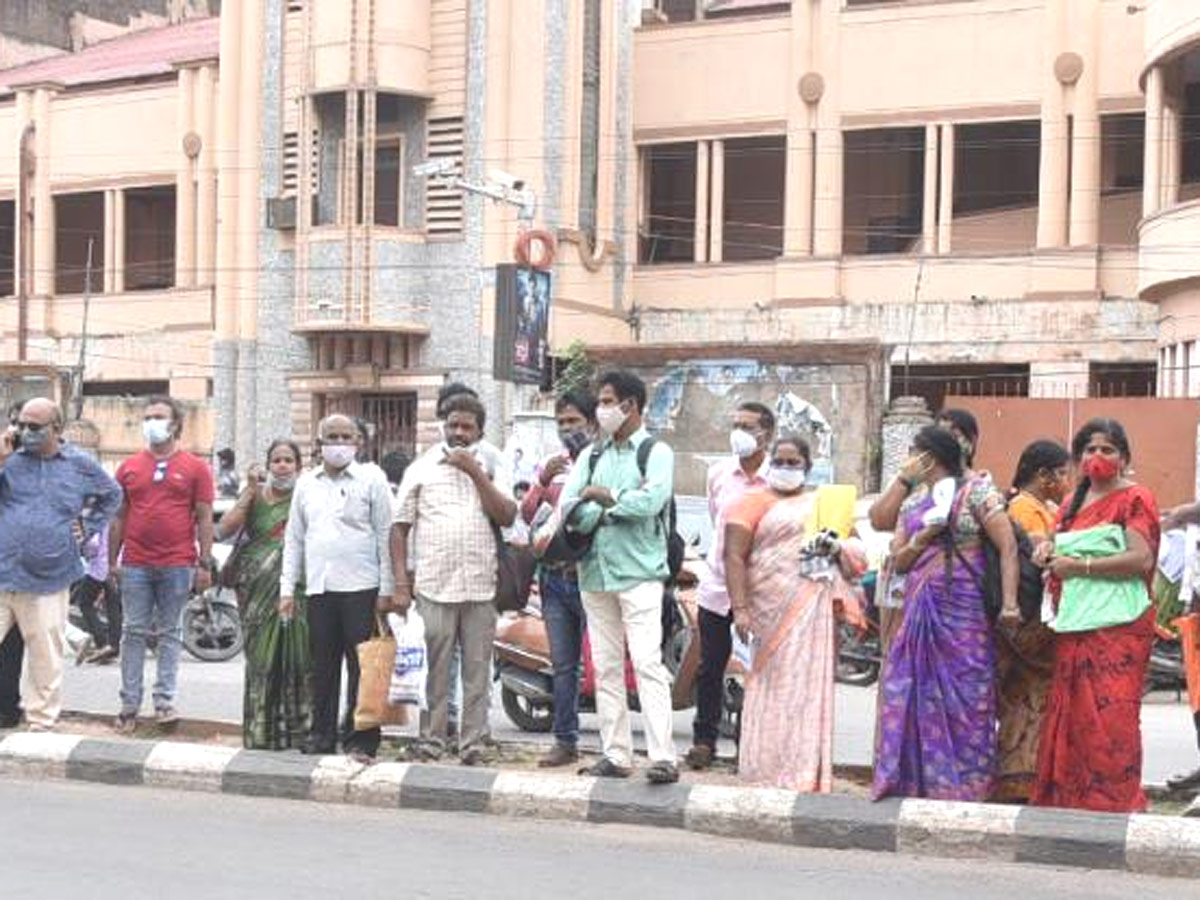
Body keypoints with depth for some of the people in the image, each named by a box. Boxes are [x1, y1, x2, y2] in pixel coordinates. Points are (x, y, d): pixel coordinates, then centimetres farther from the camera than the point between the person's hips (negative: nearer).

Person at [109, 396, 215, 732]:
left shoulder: (195, 468, 5)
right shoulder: (129, 467, 11)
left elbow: (204, 519, 3)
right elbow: (118, 517, 13)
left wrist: (205, 563, -3)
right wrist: (112, 560, 7)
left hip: (177, 566, -2)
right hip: (135, 565, 2)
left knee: (170, 634, 4)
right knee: (134, 633, 3)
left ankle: (164, 701, 8)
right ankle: (129, 704, 8)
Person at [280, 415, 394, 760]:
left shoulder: (372, 479, 2)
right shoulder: (306, 483, 15)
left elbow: (385, 535, 0)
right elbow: (293, 537, 17)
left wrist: (387, 589, -6)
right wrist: (287, 588, 11)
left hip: (361, 588, -4)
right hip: (318, 588, 4)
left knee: (362, 667, -3)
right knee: (323, 666, 8)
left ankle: (360, 739, 2)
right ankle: (322, 734, 17)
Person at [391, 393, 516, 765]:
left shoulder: (493, 470, 13)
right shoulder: (421, 469, 10)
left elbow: (507, 516, -2)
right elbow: (400, 527, 8)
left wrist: (474, 471, -7)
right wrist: (401, 584, 0)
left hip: (480, 586, 1)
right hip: (433, 587, -1)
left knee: (477, 670, 3)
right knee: (434, 670, -2)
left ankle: (474, 743, 8)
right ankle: (431, 742, 5)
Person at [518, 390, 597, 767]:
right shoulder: (550, 465, 16)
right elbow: (527, 515, 9)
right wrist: (543, 481, -8)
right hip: (554, 576, 6)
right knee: (563, 665, 10)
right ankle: (565, 742, 16)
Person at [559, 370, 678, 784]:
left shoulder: (656, 452, 2)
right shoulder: (592, 456, 17)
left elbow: (649, 502, -16)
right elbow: (569, 508, 3)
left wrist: (602, 497, -3)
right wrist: (620, 504, -9)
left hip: (639, 572, -6)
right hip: (595, 573, 6)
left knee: (647, 662, -14)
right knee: (606, 668, 7)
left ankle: (663, 757, -17)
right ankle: (616, 755, 12)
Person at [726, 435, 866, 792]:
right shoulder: (755, 501, 7)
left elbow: (858, 553, 21)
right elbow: (734, 555, -4)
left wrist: (838, 548, -3)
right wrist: (740, 608, -15)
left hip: (817, 611, 4)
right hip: (773, 608, -4)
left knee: (811, 689, 2)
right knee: (777, 689, -7)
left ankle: (806, 775, 6)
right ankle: (771, 774, -3)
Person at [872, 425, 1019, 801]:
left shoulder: (975, 491, -1)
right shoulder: (913, 503, 18)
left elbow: (1008, 546, -7)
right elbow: (899, 560, 16)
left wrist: (1009, 602, -17)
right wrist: (924, 536, -4)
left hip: (962, 610, -6)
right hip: (919, 612, 6)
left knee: (963, 696, -6)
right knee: (911, 696, 2)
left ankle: (963, 785, 0)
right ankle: (912, 784, 8)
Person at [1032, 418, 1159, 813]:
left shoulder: (1134, 499, -5)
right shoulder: (1075, 500, 19)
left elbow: (1141, 559, -18)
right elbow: (1065, 547, 33)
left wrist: (1078, 566, -15)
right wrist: (1048, 548, 8)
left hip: (1118, 628, -7)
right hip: (1074, 628, 7)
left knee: (1108, 721, -9)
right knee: (1070, 718, 6)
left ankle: (1112, 805, -3)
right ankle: (1070, 803, 13)